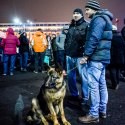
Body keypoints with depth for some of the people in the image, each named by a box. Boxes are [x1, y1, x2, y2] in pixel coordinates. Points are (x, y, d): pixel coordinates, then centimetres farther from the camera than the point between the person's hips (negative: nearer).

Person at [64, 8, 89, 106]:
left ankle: (85, 98, 10)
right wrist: (66, 50, 17)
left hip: (80, 55, -7)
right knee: (70, 76, 14)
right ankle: (74, 95, 29)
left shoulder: (86, 25, -2)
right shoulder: (71, 26, 18)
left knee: (83, 77, -1)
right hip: (70, 55, 7)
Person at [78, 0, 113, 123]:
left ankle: (94, 114, -2)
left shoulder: (98, 19, -10)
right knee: (101, 84, 13)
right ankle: (102, 110, 23)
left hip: (96, 57, -11)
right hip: (102, 57, 11)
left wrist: (86, 55, -17)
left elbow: (94, 39, -21)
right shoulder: (104, 18, 21)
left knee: (93, 85, -8)